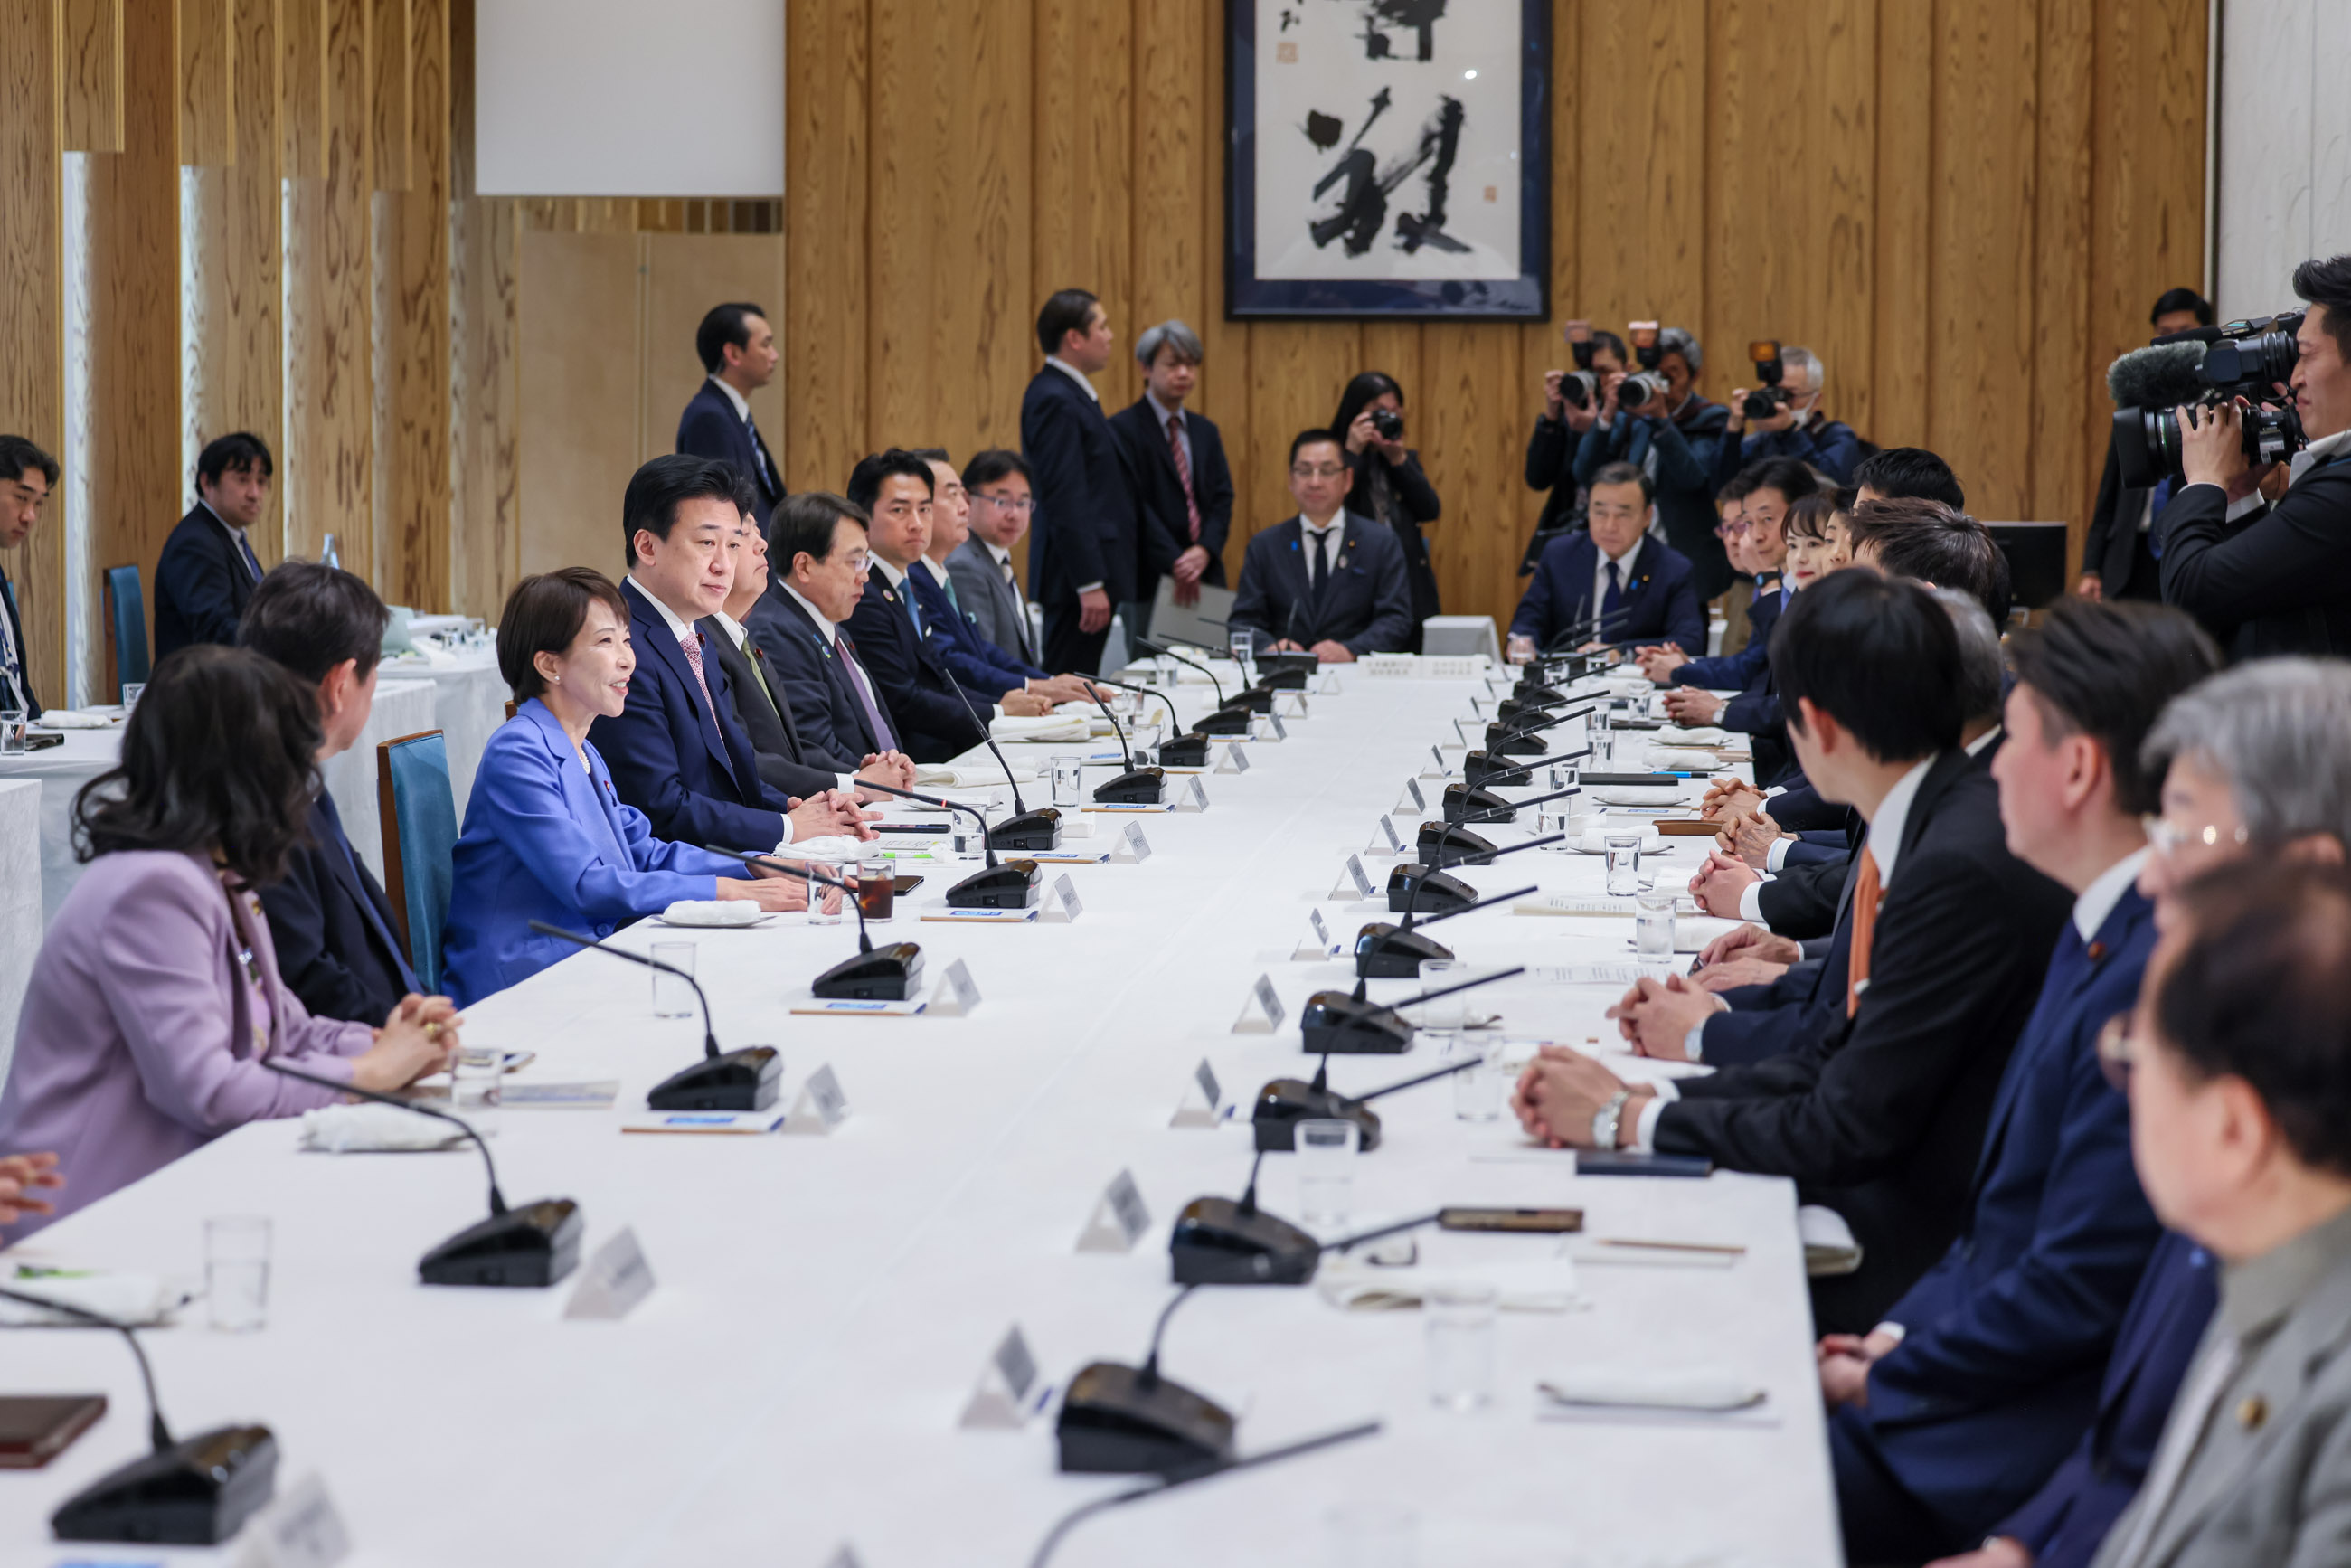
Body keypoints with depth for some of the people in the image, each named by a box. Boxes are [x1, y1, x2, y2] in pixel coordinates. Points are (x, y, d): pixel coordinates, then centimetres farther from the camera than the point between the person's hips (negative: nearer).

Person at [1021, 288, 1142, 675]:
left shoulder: (1069, 395, 17)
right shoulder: (1055, 401, -15)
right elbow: (1064, 499, -21)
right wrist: (1090, 584, -23)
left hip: (1097, 571, 10)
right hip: (1081, 575, -10)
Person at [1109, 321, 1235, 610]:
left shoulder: (1206, 432, 17)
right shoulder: (1123, 429, -4)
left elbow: (1222, 499, 11)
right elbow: (1135, 505, -12)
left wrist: (1205, 550, -9)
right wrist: (1174, 562, -21)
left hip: (1205, 575, 5)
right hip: (1150, 579, -5)